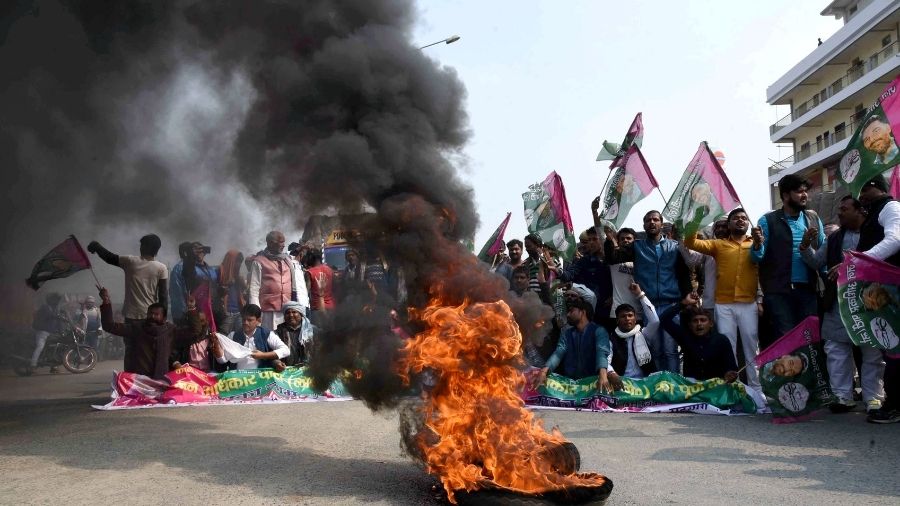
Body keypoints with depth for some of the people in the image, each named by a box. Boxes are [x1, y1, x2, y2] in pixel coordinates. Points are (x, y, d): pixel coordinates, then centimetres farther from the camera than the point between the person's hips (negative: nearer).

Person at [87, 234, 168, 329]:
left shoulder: (130, 262, -4)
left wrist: (96, 246, 25)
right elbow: (163, 294, -6)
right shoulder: (161, 268, -6)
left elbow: (109, 257, 8)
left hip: (131, 315, 1)